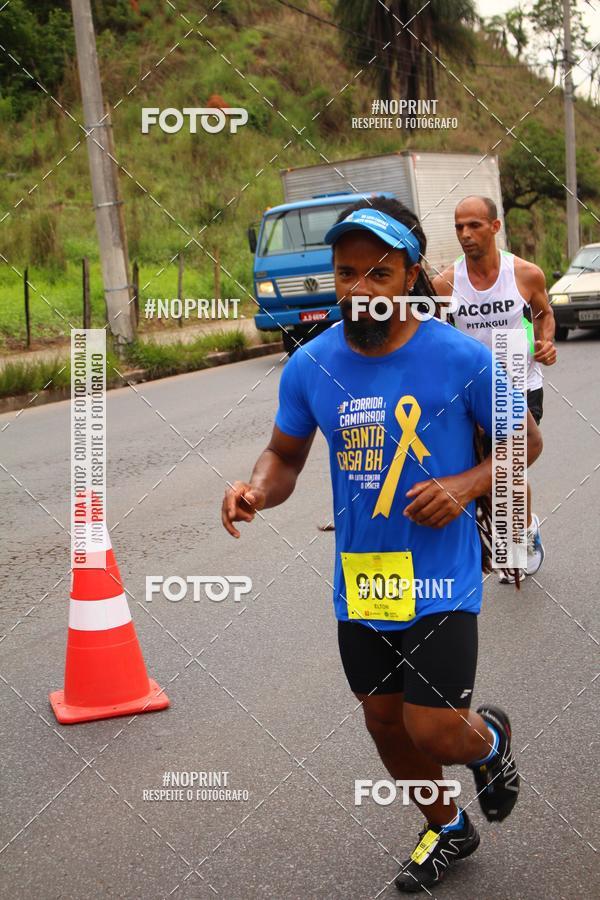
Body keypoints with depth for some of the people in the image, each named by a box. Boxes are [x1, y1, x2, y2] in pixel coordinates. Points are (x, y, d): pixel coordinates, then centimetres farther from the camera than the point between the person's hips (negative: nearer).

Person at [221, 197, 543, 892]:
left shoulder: (462, 358, -14)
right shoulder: (310, 366, -5)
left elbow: (524, 442, 0)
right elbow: (285, 455, 8)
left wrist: (466, 485, -18)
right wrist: (256, 489, -14)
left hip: (438, 580, -4)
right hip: (358, 581, 4)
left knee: (433, 732, -8)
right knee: (384, 720, 17)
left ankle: (490, 739, 32)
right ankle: (447, 830, 46)